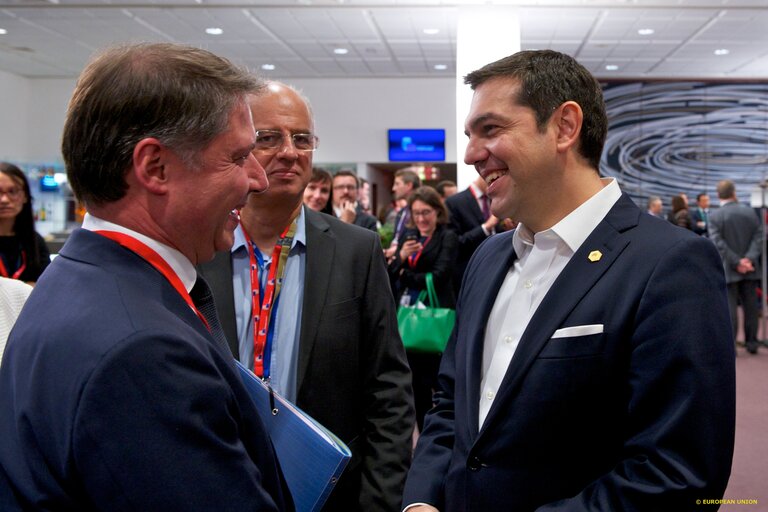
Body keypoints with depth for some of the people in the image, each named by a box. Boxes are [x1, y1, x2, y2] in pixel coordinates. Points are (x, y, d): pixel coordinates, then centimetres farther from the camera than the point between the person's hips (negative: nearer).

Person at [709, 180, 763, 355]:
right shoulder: (750, 212, 3)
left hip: (728, 269, -3)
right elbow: (758, 237, -2)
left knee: (729, 307, 0)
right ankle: (751, 343, 14)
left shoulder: (715, 216, -8)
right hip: (750, 268, 3)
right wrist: (749, 259, -10)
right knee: (750, 306, 9)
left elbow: (718, 244, -15)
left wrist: (736, 262, -12)